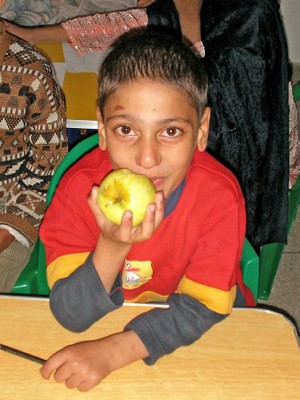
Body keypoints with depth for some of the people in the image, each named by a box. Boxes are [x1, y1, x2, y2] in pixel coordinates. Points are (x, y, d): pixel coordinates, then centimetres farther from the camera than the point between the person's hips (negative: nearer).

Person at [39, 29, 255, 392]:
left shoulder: (220, 196, -23)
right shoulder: (78, 189, -21)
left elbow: (202, 305, -18)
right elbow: (71, 316, -22)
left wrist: (111, 351, -28)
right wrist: (112, 248, -40)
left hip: (198, 331, 1)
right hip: (110, 318, 0)